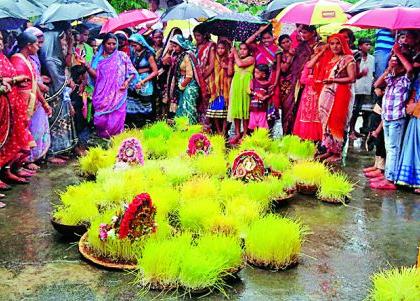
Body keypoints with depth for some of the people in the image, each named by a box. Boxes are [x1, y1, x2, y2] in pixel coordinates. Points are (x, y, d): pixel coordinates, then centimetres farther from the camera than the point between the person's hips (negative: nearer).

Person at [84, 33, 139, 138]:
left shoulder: (122, 56, 5)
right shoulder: (98, 58, 10)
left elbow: (132, 72, 6)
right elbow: (95, 75, 2)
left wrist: (127, 81, -11)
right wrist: (87, 66, -13)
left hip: (118, 94, -1)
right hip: (102, 95, 1)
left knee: (116, 119, -3)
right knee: (101, 119, -3)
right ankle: (102, 137, 16)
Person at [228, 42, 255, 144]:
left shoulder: (251, 58, 3)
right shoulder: (236, 59, 19)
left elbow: (240, 64, -14)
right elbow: (230, 72, 12)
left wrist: (235, 53, -1)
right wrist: (230, 59, 7)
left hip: (246, 85, -5)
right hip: (236, 84, 5)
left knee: (245, 107, -5)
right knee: (236, 107, 1)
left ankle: (245, 133, -2)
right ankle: (237, 133, 4)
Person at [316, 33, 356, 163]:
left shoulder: (348, 59, -1)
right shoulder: (328, 58, 17)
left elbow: (352, 78, -10)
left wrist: (333, 80, -13)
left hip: (340, 95, -6)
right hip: (326, 94, 6)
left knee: (336, 123, -5)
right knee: (326, 121, 4)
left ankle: (337, 152, 1)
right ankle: (328, 149, 11)